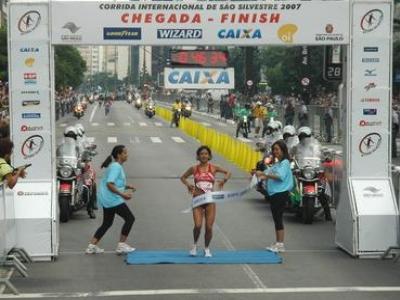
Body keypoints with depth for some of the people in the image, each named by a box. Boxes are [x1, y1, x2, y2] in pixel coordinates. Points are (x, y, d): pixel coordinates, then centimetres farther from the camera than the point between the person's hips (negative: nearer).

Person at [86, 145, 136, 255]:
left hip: (106, 199, 10)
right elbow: (109, 184, -25)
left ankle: (92, 246, 17)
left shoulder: (116, 166, 15)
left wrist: (127, 187, 14)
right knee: (130, 218, -3)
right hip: (112, 199, -10)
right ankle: (121, 245, 1)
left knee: (107, 223, 17)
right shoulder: (116, 167, -17)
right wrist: (122, 194, -26)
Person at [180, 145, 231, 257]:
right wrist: (188, 184, -3)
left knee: (209, 227, -1)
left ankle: (207, 249, 21)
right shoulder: (194, 169, 3)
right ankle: (195, 245, 14)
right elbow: (183, 177, 16)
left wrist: (224, 180, -8)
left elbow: (228, 172, 12)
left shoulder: (213, 168, 2)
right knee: (198, 225, -14)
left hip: (210, 200, 0)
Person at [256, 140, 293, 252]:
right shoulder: (276, 163, 16)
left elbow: (280, 176, -21)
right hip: (273, 194, 9)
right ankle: (277, 243, 17)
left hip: (281, 194, -9)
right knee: (276, 219, 11)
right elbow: (269, 176, 12)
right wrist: (261, 177, -6)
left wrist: (264, 174, -26)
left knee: (278, 218, -8)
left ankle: (280, 244, -5)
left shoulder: (285, 162, -8)